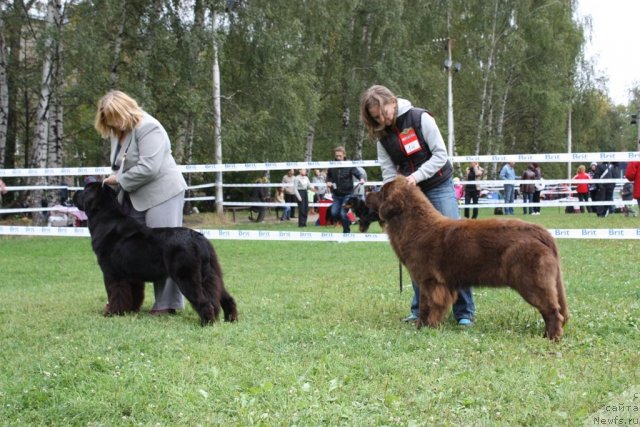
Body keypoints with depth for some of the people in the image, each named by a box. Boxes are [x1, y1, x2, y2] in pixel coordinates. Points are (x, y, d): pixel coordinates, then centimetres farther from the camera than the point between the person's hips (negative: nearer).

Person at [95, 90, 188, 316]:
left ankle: (168, 303, -4)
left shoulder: (148, 128, -18)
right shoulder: (118, 132, 12)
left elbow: (148, 168, -25)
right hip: (135, 198, 9)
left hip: (161, 194, -9)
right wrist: (114, 178, 0)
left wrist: (119, 180, -16)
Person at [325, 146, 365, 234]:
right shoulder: (332, 166, 1)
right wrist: (328, 182, -5)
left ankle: (347, 232, 5)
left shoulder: (349, 166, -7)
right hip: (336, 195, 3)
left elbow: (358, 173, -16)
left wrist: (361, 179, -38)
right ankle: (347, 222, 19)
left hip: (347, 194, -3)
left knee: (343, 213, -15)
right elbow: (328, 176, 16)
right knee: (334, 213, -10)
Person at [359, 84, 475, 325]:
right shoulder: (382, 134, 1)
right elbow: (388, 170, -1)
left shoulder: (420, 118, -12)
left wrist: (417, 175, -24)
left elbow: (440, 155, -15)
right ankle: (420, 309, 9)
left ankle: (464, 311, -7)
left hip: (440, 187, -4)